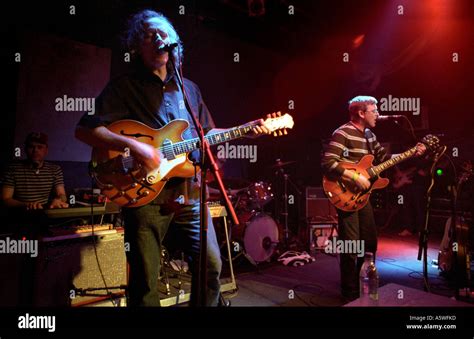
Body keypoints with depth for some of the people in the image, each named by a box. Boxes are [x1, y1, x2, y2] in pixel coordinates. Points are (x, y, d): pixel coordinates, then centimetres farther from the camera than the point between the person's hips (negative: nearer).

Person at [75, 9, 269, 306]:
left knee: (211, 264, 6)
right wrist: (134, 146, -21)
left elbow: (207, 133, 23)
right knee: (145, 283, 1)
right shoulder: (124, 87, 1)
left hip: (190, 194, 5)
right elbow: (85, 129, -8)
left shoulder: (189, 89, 18)